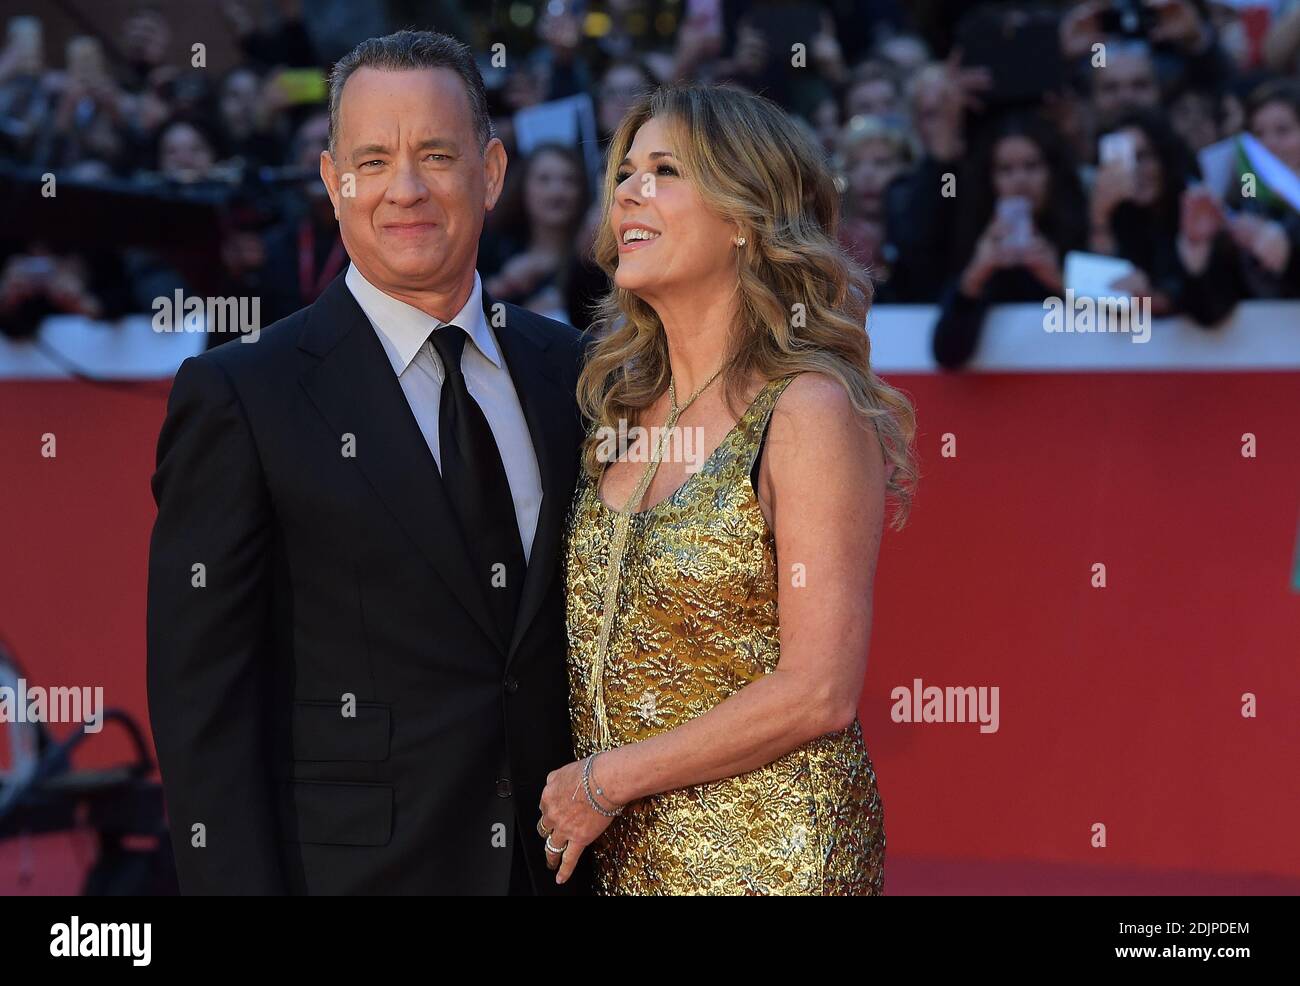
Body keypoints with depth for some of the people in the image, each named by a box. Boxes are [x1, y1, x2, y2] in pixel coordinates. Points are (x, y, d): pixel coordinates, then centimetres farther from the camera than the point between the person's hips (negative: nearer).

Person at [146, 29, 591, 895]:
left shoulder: (566, 370, 6)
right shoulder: (238, 396, -8)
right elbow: (202, 700, -11)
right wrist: (238, 883, -17)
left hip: (555, 859, 4)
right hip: (349, 866, -4)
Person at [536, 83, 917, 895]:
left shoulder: (811, 411, -13)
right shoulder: (617, 408, 7)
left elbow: (819, 695, -18)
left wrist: (605, 780, -13)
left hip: (765, 851, -6)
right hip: (620, 851, 6)